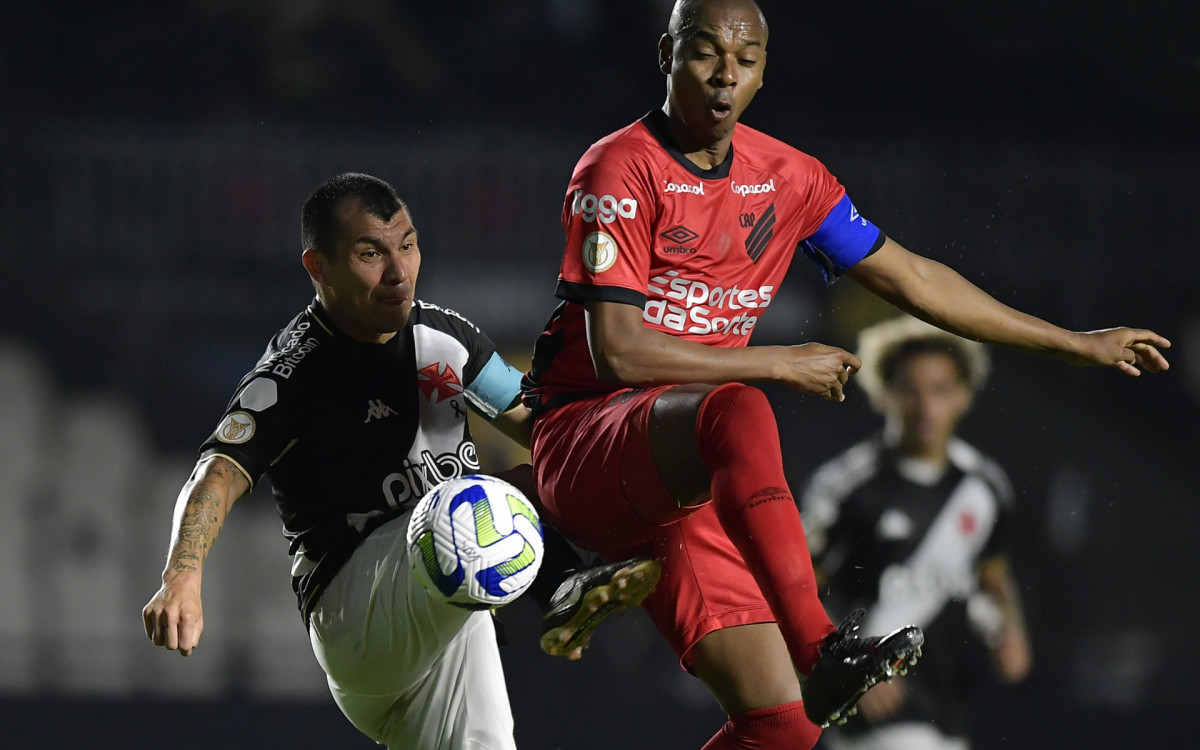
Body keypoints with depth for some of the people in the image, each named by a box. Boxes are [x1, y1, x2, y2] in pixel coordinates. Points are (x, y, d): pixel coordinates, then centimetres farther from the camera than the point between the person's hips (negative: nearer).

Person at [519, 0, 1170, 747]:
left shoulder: (785, 177, 10)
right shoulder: (623, 169, -10)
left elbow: (911, 279, 19)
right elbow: (616, 349, -18)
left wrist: (1076, 344, 22)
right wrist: (777, 363, -13)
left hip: (681, 483, 6)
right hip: (584, 440, -6)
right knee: (738, 411, -40)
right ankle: (822, 650, -46)